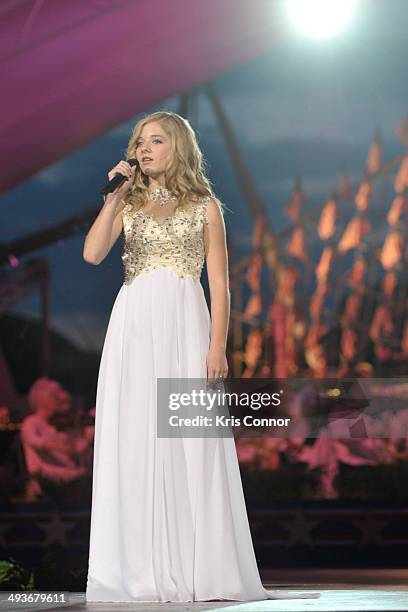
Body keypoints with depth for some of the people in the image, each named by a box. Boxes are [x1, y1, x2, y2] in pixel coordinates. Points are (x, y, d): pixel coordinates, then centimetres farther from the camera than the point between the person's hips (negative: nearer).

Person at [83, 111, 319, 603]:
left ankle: (198, 568, 0)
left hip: (185, 324, -2)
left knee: (190, 446, -5)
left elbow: (219, 284, 2)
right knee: (134, 442, -2)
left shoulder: (204, 206, 8)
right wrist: (115, 196, -4)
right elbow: (92, 253, -3)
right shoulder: (128, 204, 14)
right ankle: (140, 569, 1)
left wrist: (217, 347, -8)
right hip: (133, 324, 2)